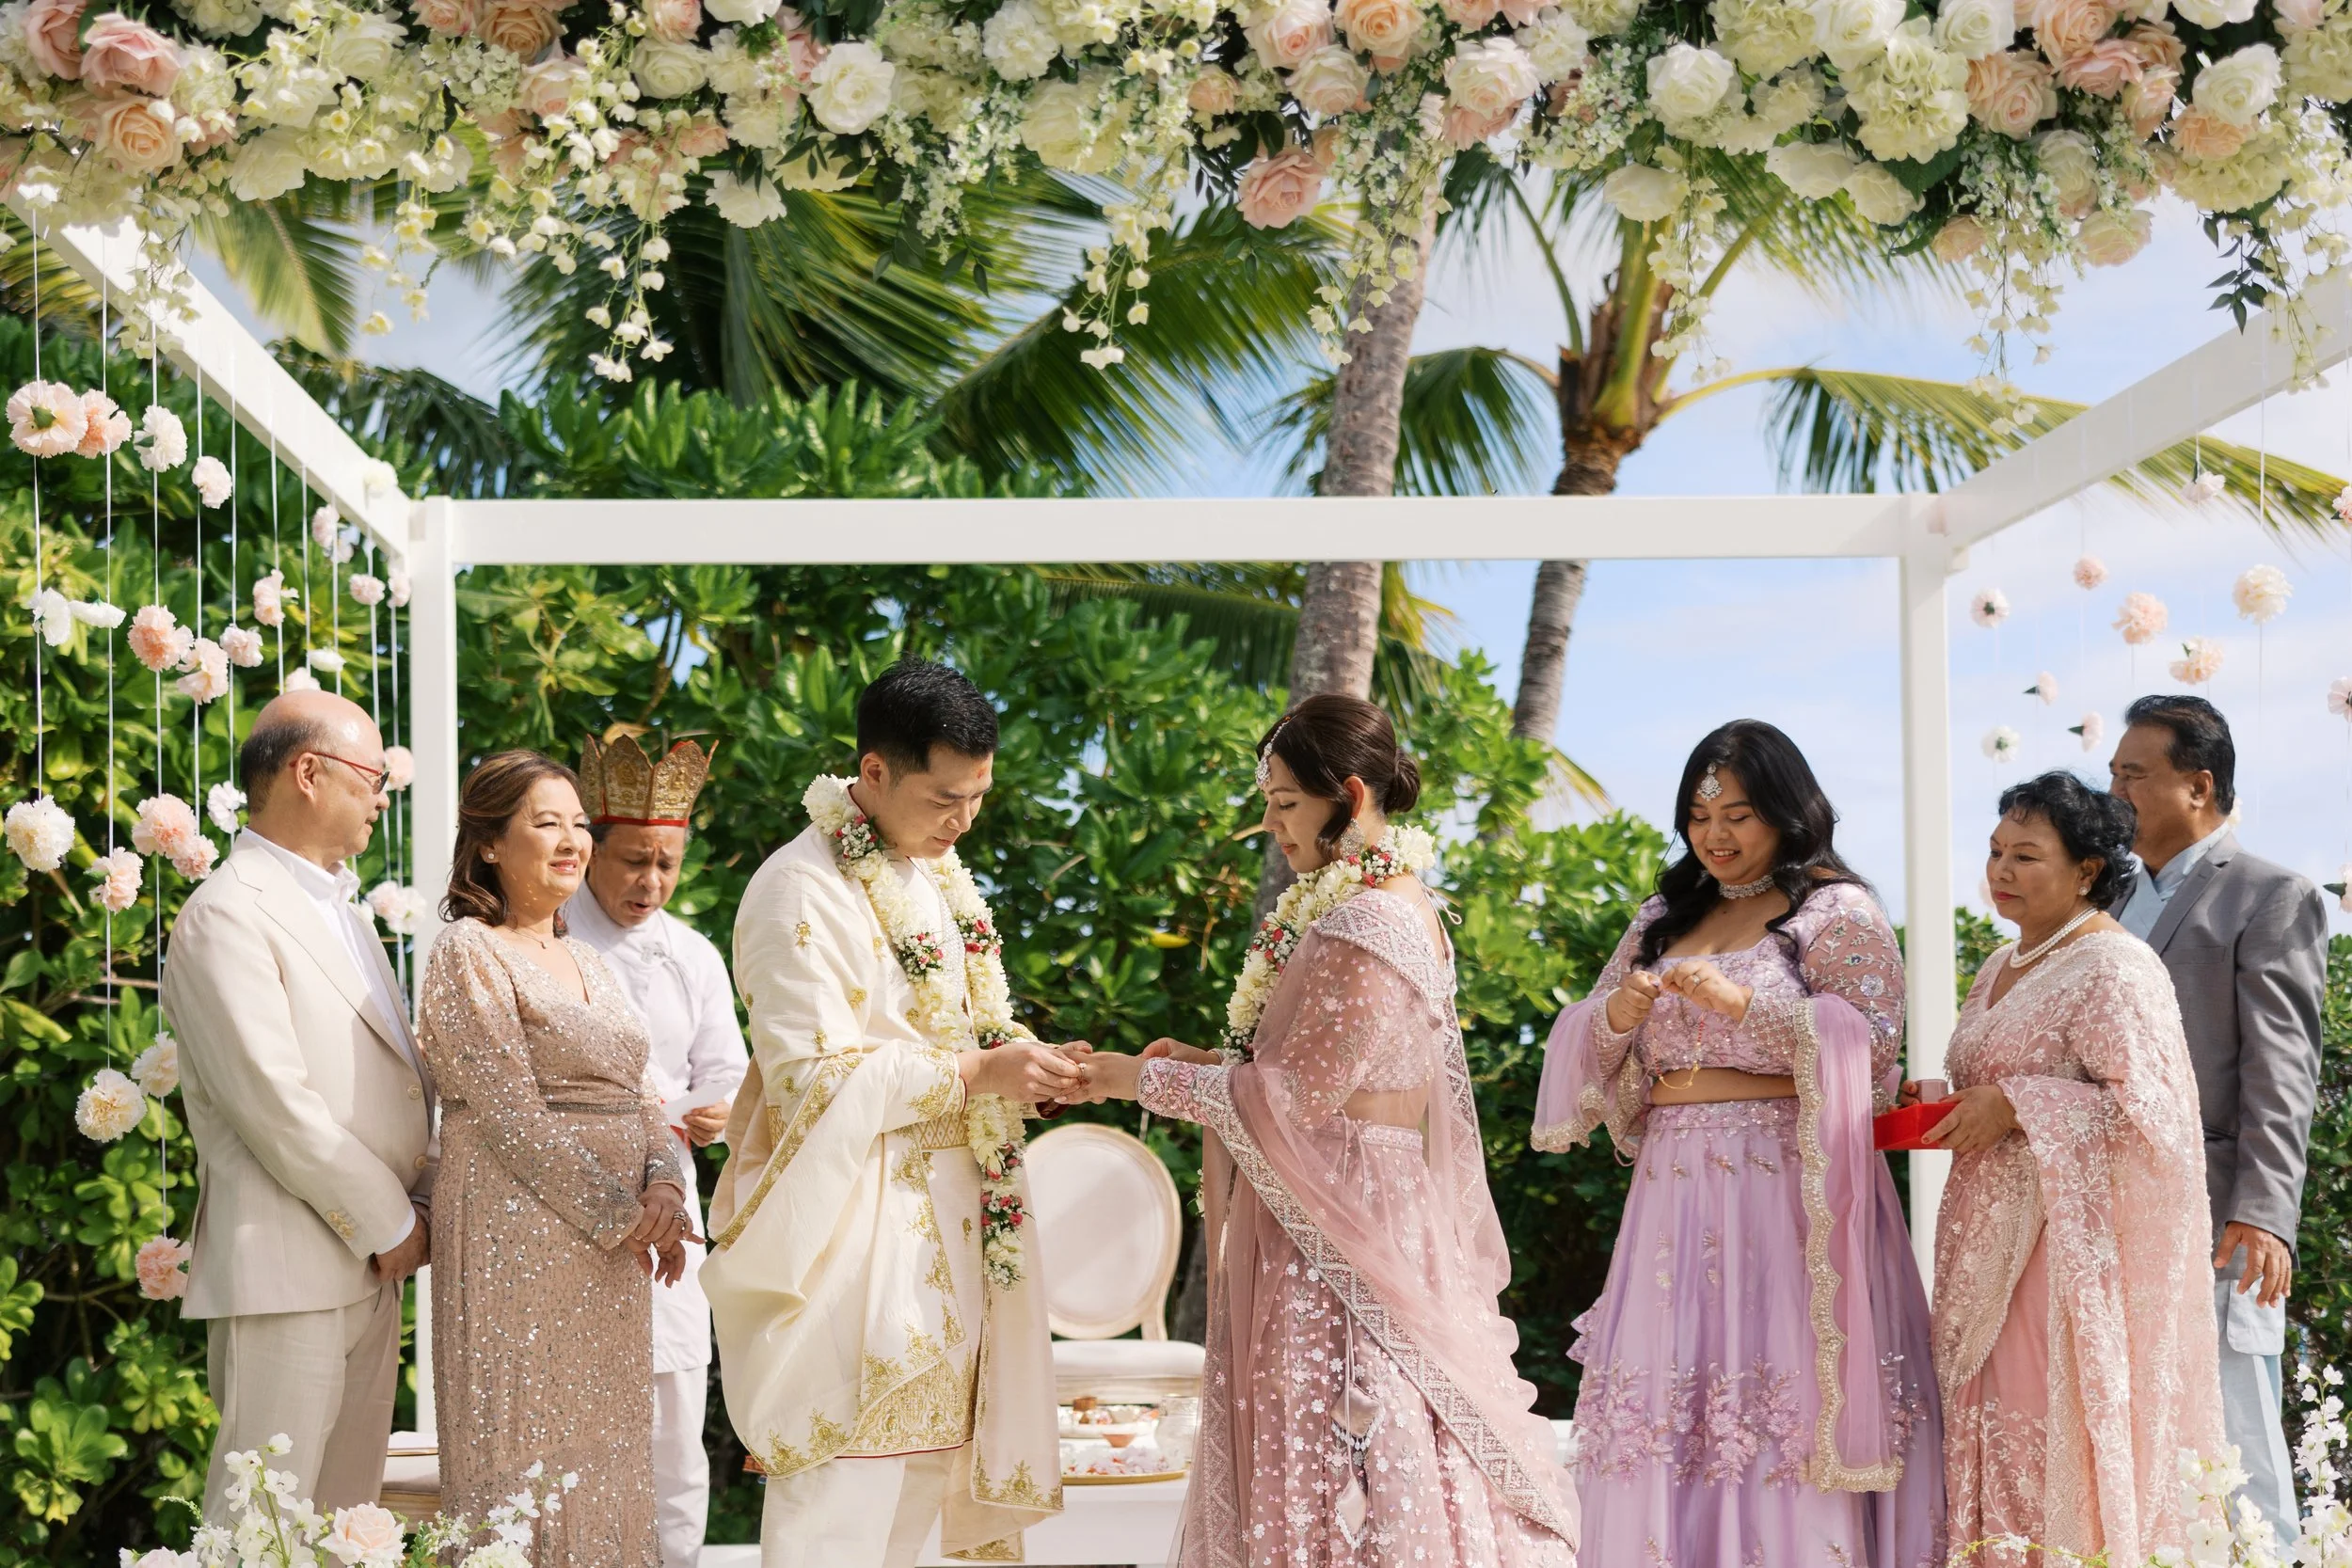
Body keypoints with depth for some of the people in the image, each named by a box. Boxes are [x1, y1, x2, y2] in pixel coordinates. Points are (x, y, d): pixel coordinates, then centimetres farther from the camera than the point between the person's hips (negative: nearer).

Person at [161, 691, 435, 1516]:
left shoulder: (341, 906, 19)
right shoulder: (227, 914, -12)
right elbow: (276, 1106, -18)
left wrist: (422, 1203, 4)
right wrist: (392, 1224, -11)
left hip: (371, 1265, 9)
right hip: (286, 1269, -9)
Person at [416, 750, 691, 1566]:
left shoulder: (584, 961, 17)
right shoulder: (467, 952, -7)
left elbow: (637, 1093, 14)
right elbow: (509, 1113, -14)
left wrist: (663, 1185, -5)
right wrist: (618, 1214, -13)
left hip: (611, 1251, 7)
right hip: (522, 1238, -7)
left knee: (600, 1454, 9)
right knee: (529, 1462, -4)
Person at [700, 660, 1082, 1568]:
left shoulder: (934, 873, 12)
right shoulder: (802, 891, -15)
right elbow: (814, 1076, -19)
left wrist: (1023, 1064, 1)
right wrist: (978, 1075, -19)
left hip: (946, 1214, 9)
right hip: (853, 1219, -9)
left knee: (925, 1457, 10)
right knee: (841, 1485, -8)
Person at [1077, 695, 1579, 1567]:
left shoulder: (1364, 929, -19)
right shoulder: (1395, 902, 12)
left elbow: (1293, 1098, -18)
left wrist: (1147, 1081, -9)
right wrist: (1205, 1064, 9)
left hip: (1335, 1240, -10)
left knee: (1328, 1473, -5)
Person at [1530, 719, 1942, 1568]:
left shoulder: (1836, 912, 2)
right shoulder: (1664, 917, 19)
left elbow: (1870, 1040, -10)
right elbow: (1591, 1047, 17)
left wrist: (1744, 1001, -17)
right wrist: (1617, 1017, -5)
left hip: (1783, 1187, -5)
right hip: (1673, 1191, 5)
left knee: (1780, 1399, -9)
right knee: (1661, 1405, 0)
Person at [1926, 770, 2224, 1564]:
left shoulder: (2114, 970, -11)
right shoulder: (2001, 969, 16)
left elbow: (2147, 1108, -18)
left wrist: (2016, 1107, -19)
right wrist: (1944, 1107, 7)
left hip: (2071, 1245, -9)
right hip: (1991, 1244, 9)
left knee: (2057, 1437, -8)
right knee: (1990, 1430, 8)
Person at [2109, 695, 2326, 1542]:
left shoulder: (2271, 899, -2)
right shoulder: (2118, 899, 20)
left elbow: (2281, 1074, -11)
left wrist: (2265, 1213, -20)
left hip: (2211, 1224, -7)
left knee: (2234, 1463, -5)